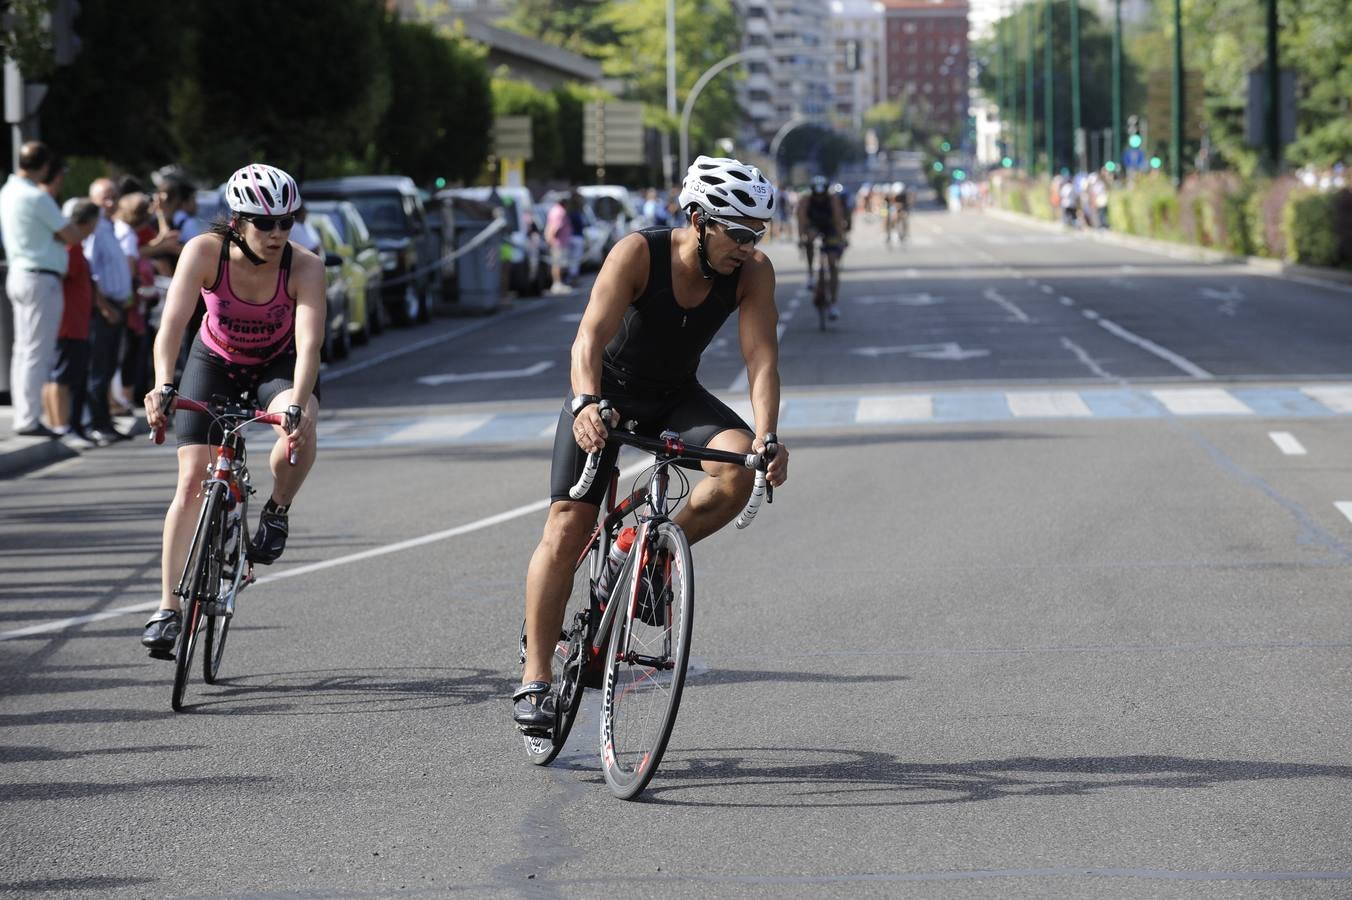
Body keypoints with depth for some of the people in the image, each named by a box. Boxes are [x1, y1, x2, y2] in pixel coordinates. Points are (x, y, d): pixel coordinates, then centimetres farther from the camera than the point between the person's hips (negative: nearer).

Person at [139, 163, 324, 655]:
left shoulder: (305, 268, -28)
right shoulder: (205, 252, -27)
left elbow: (309, 341, -38)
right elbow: (172, 322, -35)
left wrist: (297, 404, -54)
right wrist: (163, 386, -51)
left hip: (278, 364, -1)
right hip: (215, 362, 1)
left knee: (300, 432, -34)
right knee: (192, 480, -10)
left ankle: (277, 512, -4)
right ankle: (169, 607, -4)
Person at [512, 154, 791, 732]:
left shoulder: (753, 272, -19)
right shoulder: (638, 253, -28)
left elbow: (761, 356, -26)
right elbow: (590, 338, -38)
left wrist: (766, 436, -42)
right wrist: (585, 403, -57)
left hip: (677, 397, 3)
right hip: (608, 392, -3)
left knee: (739, 467, -26)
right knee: (567, 528, -12)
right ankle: (535, 679, -4)